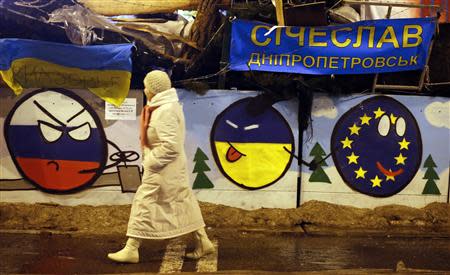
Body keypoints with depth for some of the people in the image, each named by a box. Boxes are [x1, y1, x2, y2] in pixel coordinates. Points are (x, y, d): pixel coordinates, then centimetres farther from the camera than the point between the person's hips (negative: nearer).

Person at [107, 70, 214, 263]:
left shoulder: (165, 111, -21)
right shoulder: (170, 105, 11)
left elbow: (170, 146, -27)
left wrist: (150, 161, -18)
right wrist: (150, 158, 14)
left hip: (163, 167, -10)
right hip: (172, 167, 10)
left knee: (145, 202, -2)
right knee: (182, 202, 14)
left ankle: (131, 250, 7)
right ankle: (203, 242, 20)